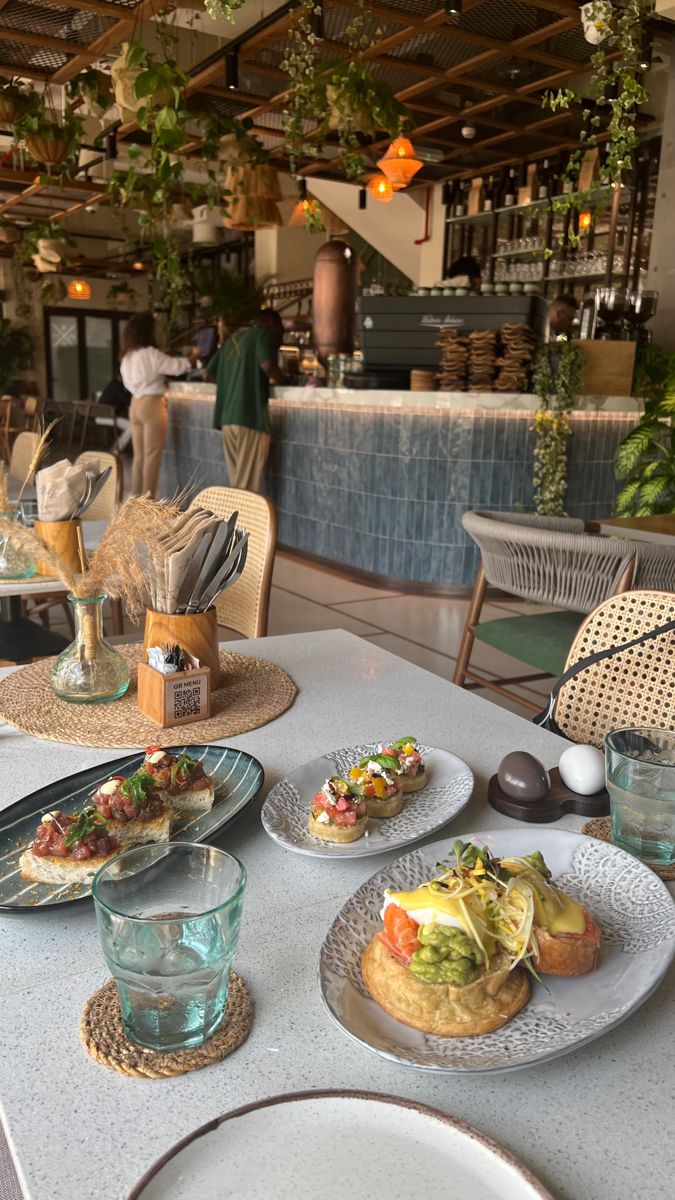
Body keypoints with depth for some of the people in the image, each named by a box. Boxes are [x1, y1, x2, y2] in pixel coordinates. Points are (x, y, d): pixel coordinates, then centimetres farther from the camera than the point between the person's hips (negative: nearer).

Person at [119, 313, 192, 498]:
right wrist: (191, 358, 4)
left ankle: (136, 498, 14)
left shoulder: (127, 357, 12)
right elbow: (176, 366, -12)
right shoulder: (150, 354, -13)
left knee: (139, 455, 11)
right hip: (151, 405, -8)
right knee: (152, 456, -4)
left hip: (135, 405, 8)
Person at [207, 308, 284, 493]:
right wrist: (277, 379, 1)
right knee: (248, 481, -5)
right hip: (250, 415, -7)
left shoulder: (233, 338, 22)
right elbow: (267, 363, -17)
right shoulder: (263, 334, 2)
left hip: (226, 416, 7)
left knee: (236, 479, 11)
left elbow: (211, 370, 21)